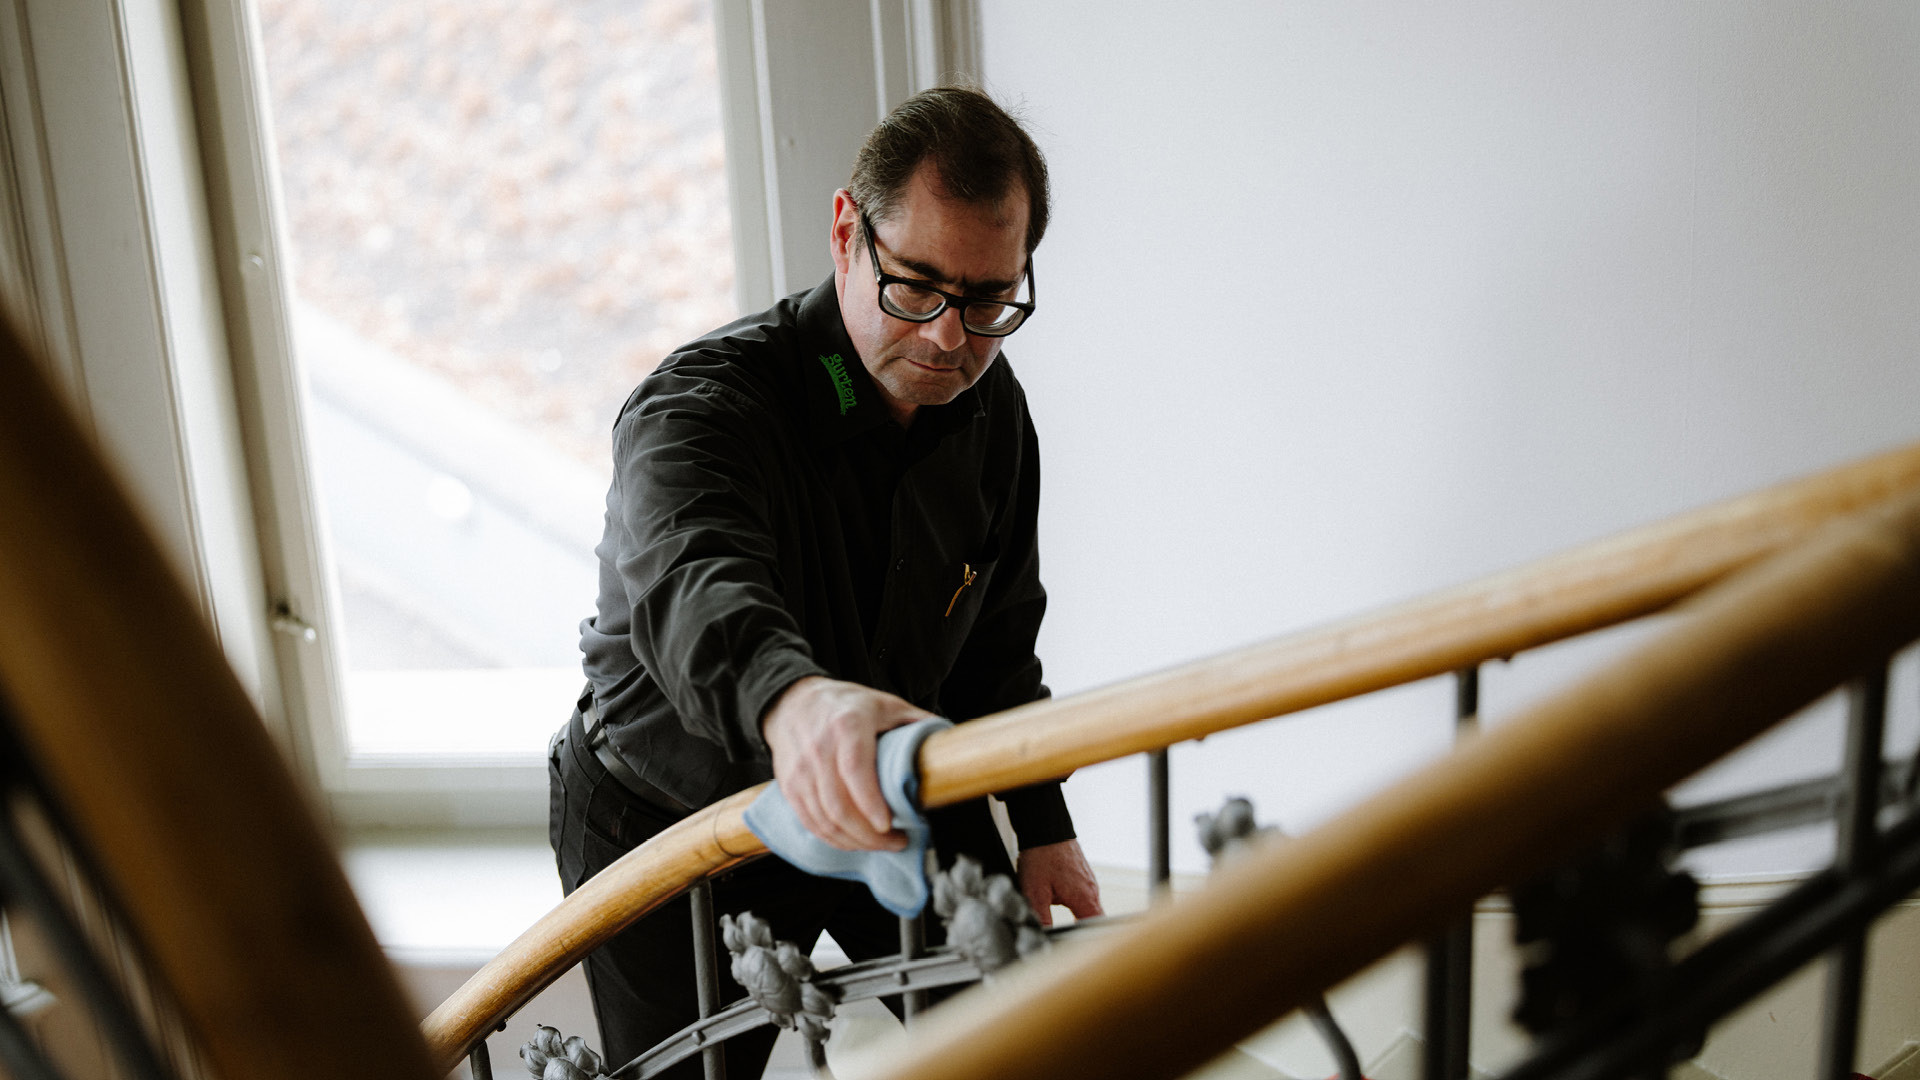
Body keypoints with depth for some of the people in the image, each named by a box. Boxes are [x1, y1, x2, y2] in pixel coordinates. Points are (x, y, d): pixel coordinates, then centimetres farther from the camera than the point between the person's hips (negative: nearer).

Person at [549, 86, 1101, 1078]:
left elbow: (997, 636, 4)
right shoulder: (696, 405, -29)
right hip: (669, 833, -4)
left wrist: (1042, 825, 0)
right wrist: (792, 697, -73)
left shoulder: (990, 408, -8)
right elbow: (691, 586, -51)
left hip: (897, 797, 5)